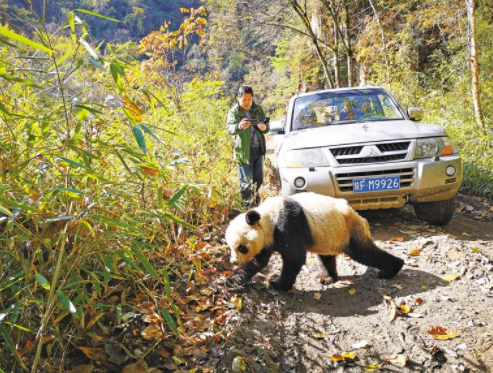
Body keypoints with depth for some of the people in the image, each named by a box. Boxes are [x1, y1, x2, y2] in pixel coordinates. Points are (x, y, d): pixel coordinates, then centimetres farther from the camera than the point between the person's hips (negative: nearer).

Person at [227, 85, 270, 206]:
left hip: (258, 149, 4)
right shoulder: (234, 112, -3)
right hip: (244, 151, -4)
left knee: (258, 180, 14)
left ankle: (255, 197, 38)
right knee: (246, 182, -4)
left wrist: (264, 127, -17)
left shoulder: (258, 109, 9)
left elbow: (267, 127, 9)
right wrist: (239, 126, -42)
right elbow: (230, 129, -19)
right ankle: (248, 205, 5)